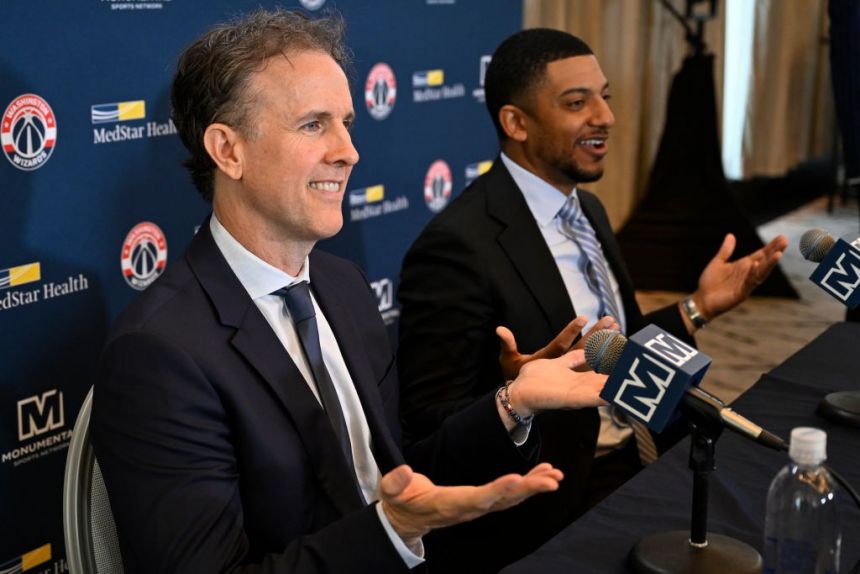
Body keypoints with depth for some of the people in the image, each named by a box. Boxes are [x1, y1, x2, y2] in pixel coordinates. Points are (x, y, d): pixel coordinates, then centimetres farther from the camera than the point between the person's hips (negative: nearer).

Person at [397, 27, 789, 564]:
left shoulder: (587, 209, 9)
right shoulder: (458, 244, -19)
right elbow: (430, 429, -18)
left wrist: (697, 308, 8)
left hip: (643, 457, 8)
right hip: (561, 499, -8)